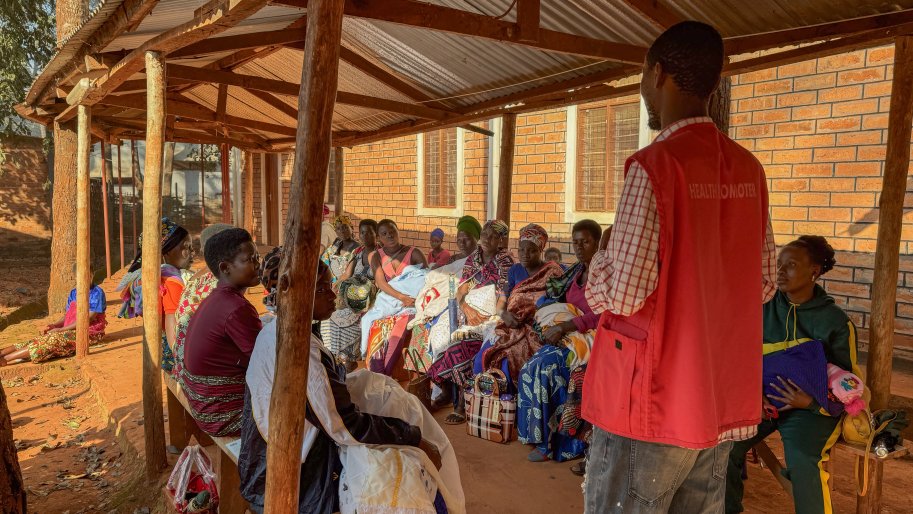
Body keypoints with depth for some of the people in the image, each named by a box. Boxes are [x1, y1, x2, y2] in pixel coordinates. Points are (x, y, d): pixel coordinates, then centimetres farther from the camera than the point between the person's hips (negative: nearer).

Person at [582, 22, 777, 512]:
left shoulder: (654, 165, -17)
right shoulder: (748, 168, 6)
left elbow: (622, 293, -21)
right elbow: (763, 283, 12)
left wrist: (599, 263, -1)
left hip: (655, 402, -7)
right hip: (722, 400, 7)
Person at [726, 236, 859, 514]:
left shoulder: (836, 321, -4)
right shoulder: (763, 308, 1)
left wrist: (810, 402, -18)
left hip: (813, 406, -2)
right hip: (763, 399, 3)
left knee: (803, 459, -32)